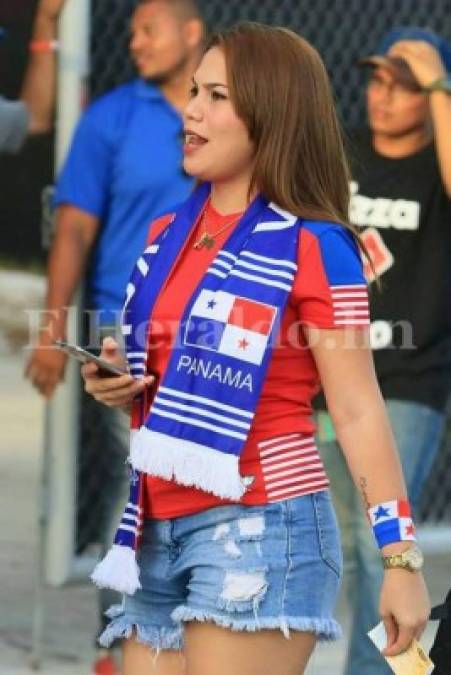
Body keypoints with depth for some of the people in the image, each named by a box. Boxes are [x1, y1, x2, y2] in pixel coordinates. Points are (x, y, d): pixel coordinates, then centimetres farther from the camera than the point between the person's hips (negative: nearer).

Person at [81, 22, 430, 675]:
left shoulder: (312, 247, -7)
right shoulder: (167, 238, 14)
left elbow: (357, 408, -9)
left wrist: (401, 559, -14)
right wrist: (120, 386, 4)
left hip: (258, 524, -7)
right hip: (158, 533, 7)